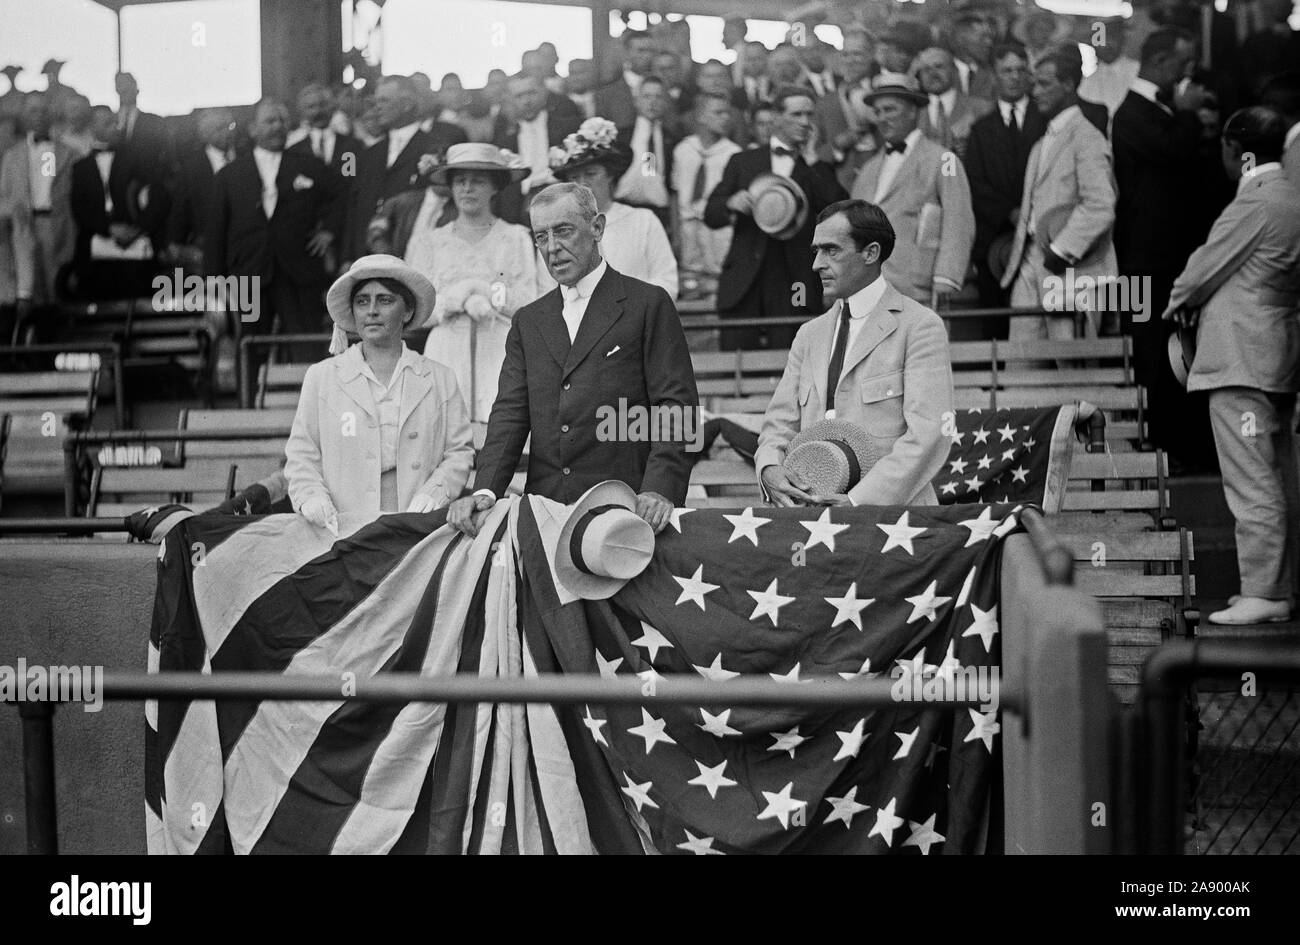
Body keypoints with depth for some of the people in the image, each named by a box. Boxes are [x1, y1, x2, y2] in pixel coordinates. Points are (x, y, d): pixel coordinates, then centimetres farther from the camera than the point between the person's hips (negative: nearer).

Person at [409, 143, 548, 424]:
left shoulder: (520, 239, 9)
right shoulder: (427, 240, 14)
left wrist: (484, 290, -4)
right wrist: (464, 296, -8)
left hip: (503, 360, -1)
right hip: (446, 359, 1)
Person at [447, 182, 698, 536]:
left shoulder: (648, 304, 5)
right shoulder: (528, 321, 20)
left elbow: (675, 404, -3)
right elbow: (510, 413, 10)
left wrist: (659, 490, -18)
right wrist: (486, 491, -8)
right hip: (544, 512, 4)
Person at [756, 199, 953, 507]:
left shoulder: (920, 326, 1)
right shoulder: (810, 335, 20)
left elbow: (930, 434, -9)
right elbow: (780, 423, 17)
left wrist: (859, 501, -18)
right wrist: (769, 470, -6)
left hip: (888, 514, -5)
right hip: (813, 517, 5)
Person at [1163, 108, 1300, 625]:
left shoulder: (1254, 205, -16)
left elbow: (1204, 271, -9)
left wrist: (1177, 302, 9)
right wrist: (1195, 297, 14)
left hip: (1241, 360, -10)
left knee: (1252, 485, -8)